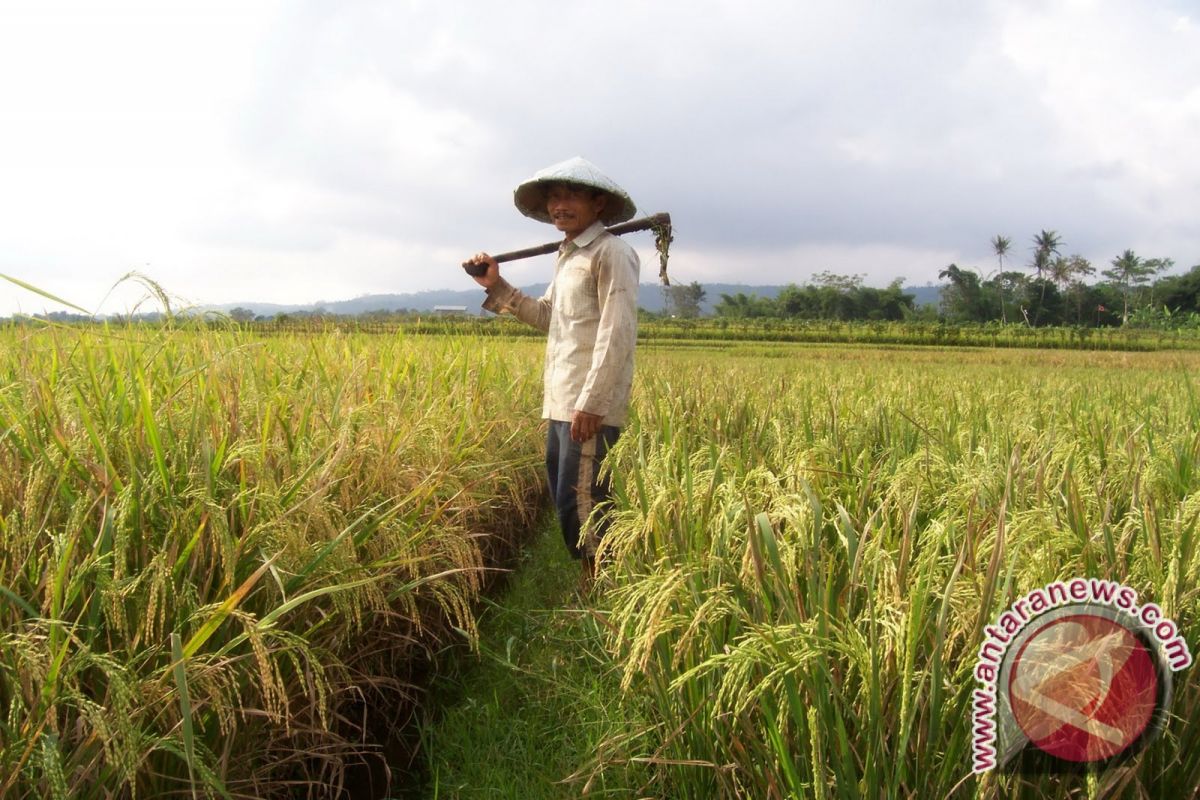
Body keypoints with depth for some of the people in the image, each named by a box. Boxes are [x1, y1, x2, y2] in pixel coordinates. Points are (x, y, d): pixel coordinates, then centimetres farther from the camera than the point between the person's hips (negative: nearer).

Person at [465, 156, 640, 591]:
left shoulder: (611, 253, -9)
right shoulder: (568, 257, 20)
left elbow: (617, 335, -16)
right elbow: (547, 316, 25)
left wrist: (591, 404, -21)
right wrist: (497, 287, 14)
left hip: (590, 408, -9)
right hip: (562, 404, 9)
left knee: (582, 507, -8)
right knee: (567, 504, 13)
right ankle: (593, 589, 25)